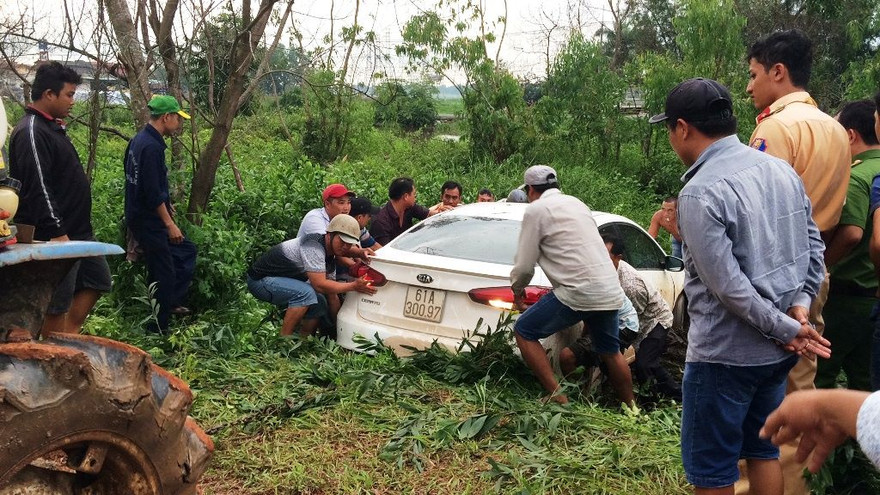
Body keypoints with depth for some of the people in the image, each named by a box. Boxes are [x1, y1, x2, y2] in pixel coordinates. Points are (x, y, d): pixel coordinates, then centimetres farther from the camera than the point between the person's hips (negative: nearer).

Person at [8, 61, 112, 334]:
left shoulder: (51, 127, 15)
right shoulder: (31, 133, -17)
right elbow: (37, 188, -24)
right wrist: (56, 232, -24)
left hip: (79, 230, 11)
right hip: (57, 236, -11)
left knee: (98, 280, 17)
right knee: (58, 303, -2)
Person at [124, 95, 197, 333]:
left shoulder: (140, 139, 10)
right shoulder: (151, 146, -22)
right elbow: (153, 192, -24)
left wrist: (165, 203, 19)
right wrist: (169, 223, -19)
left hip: (140, 217, 10)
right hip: (149, 222, -10)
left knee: (187, 251, 18)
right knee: (164, 273, -1)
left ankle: (171, 302, 20)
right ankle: (158, 328, 9)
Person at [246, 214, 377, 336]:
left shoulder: (330, 258, 3)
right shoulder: (313, 245, -26)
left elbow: (332, 295, 6)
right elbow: (319, 285, -31)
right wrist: (353, 286, -26)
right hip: (260, 279, -10)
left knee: (320, 303, 8)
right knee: (306, 293, -29)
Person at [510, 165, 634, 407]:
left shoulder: (536, 209, -2)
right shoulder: (576, 202, 20)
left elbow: (524, 266, -3)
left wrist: (516, 290, 16)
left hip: (579, 291, -8)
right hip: (611, 292, 8)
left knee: (524, 331, 6)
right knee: (610, 352, 25)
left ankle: (558, 398, -1)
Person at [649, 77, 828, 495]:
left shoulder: (700, 193, -21)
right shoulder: (782, 170, 4)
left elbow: (729, 287, -23)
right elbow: (814, 246, 9)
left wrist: (787, 329, -12)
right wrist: (800, 304, 1)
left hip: (725, 353, -8)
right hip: (776, 350, 8)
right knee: (762, 449, 22)